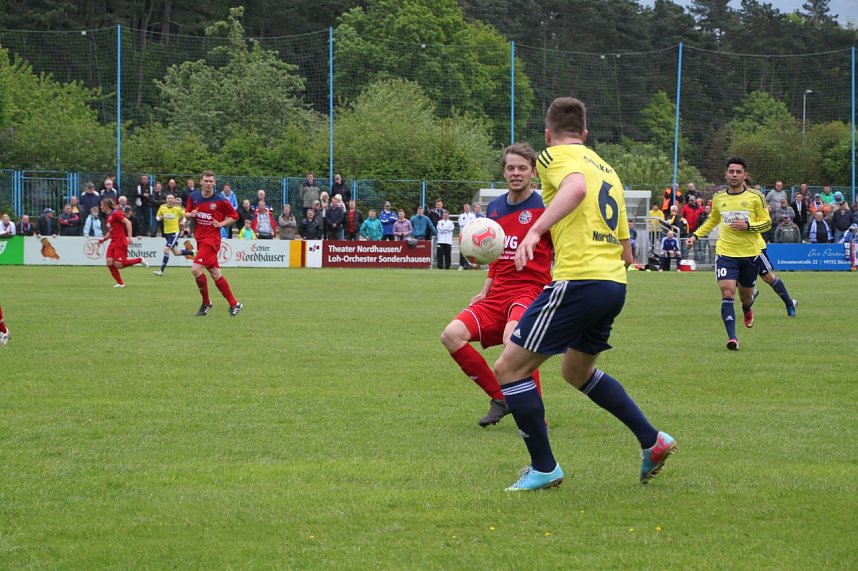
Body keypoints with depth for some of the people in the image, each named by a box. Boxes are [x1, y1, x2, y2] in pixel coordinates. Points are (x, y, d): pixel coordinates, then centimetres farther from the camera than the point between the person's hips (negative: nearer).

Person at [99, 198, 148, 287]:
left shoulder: (115, 214, -11)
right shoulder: (109, 216, 16)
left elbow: (128, 222, -18)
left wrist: (129, 236, -23)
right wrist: (104, 239, 13)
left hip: (120, 242, -9)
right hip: (113, 242, 9)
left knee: (118, 265, -13)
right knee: (109, 262, -5)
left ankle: (140, 260, 7)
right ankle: (120, 283, 4)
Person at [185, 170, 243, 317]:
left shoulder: (220, 200, -8)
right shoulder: (193, 197, 5)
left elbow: (234, 216, 3)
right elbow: (187, 213, 17)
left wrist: (221, 223, -12)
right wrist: (190, 214, -6)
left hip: (211, 238, -6)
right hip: (199, 238, 6)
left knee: (196, 269, -19)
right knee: (215, 273, 8)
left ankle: (206, 303, -2)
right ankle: (234, 304, 16)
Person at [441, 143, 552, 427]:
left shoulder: (544, 207, -3)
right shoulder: (495, 207, 15)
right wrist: (485, 291, 16)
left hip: (531, 290, -7)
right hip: (498, 294, 7)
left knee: (513, 336, -37)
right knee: (452, 334, -14)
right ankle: (500, 399, 0)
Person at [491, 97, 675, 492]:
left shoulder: (556, 156, 0)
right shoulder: (606, 169, 23)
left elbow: (576, 188, -26)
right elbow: (626, 253, 23)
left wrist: (536, 230, -35)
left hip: (578, 280, -9)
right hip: (614, 284, 9)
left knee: (509, 369, 0)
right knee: (577, 372, 29)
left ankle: (544, 468, 0)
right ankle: (652, 441, 24)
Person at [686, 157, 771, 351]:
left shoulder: (755, 197, -3)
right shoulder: (718, 198, 6)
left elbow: (767, 223, 0)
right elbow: (713, 220, 24)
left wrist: (747, 226, -16)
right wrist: (695, 235, 14)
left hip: (750, 254, -1)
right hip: (726, 253, 1)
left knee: (745, 295, 13)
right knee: (727, 293, -17)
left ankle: (747, 309, 52)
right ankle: (732, 337, -17)